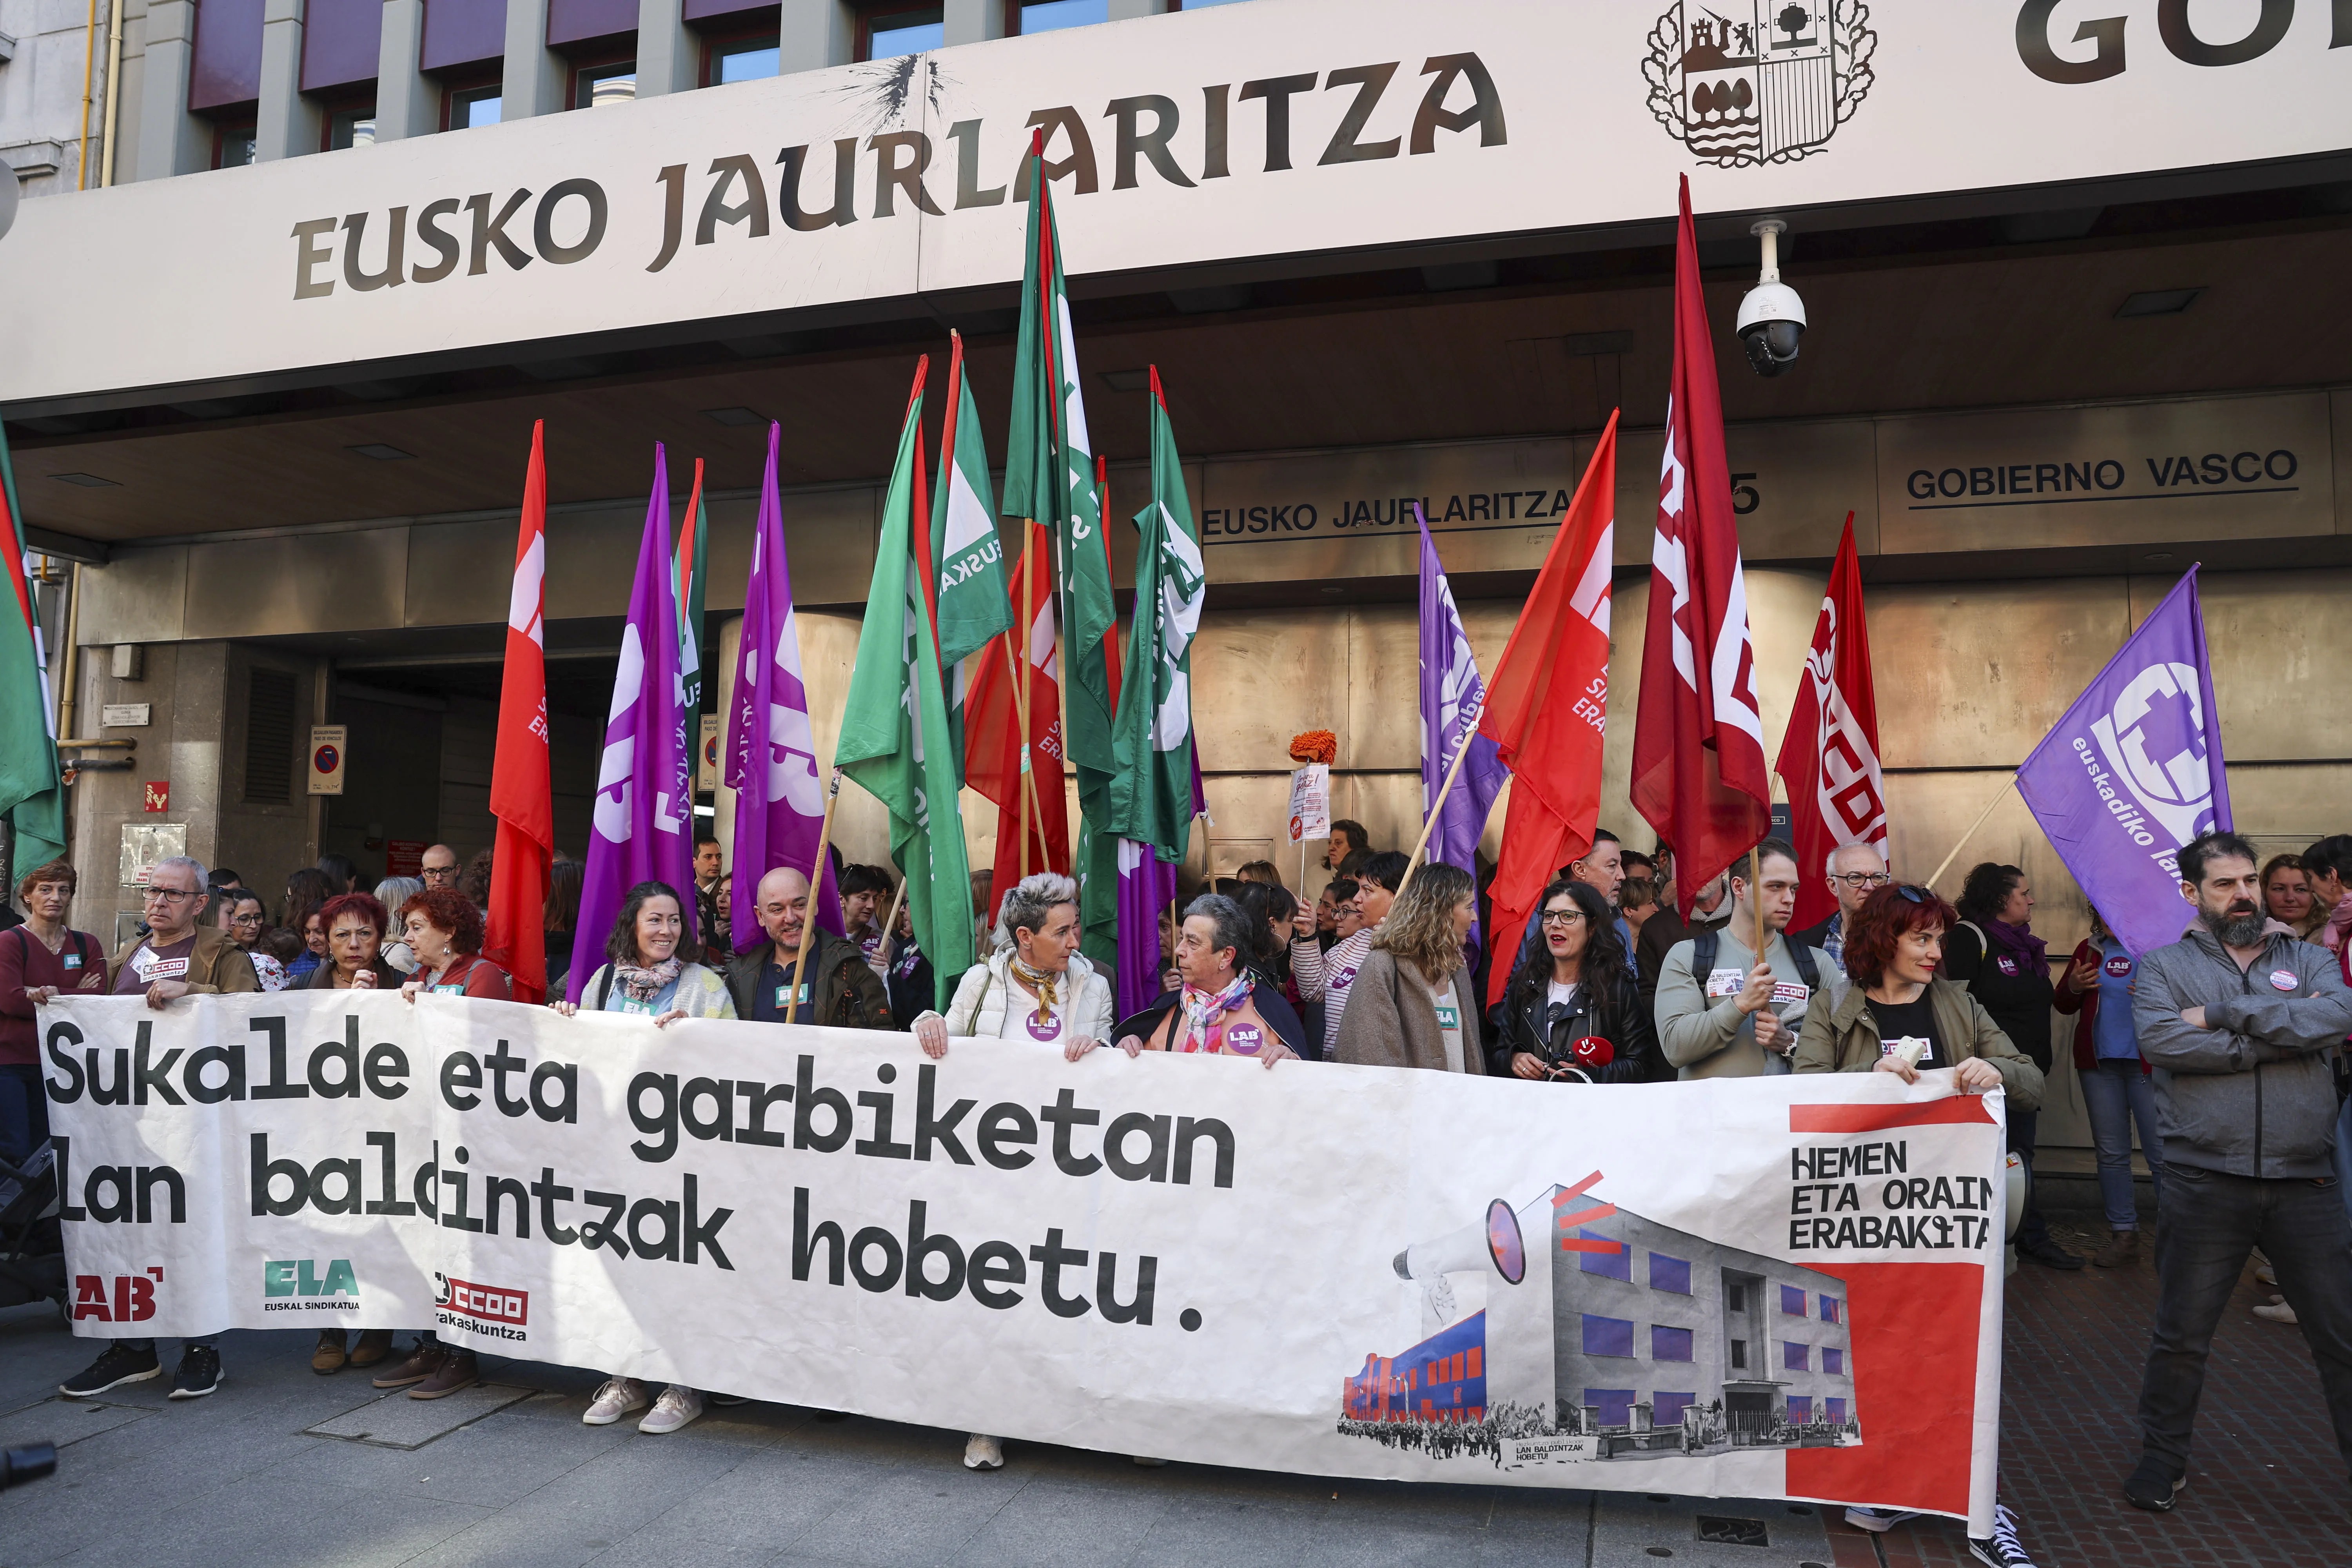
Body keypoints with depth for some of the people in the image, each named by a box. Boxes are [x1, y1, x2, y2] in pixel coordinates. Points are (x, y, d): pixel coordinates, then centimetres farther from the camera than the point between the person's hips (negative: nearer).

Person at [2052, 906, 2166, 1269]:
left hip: (2148, 1062, -4)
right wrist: (2072, 987, -3)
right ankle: (2124, 1235, 17)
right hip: (2099, 1062, 5)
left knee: (2162, 1153, -5)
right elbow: (2063, 1005, 18)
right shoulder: (2089, 950, 11)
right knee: (2111, 1153, 9)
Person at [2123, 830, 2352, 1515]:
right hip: (2205, 1184, -1)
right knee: (2181, 1336, 9)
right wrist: (2286, 1033, -12)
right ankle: (2163, 1457, 25)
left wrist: (2223, 1014, -15)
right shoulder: (2164, 967, 4)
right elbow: (2161, 1041, -16)